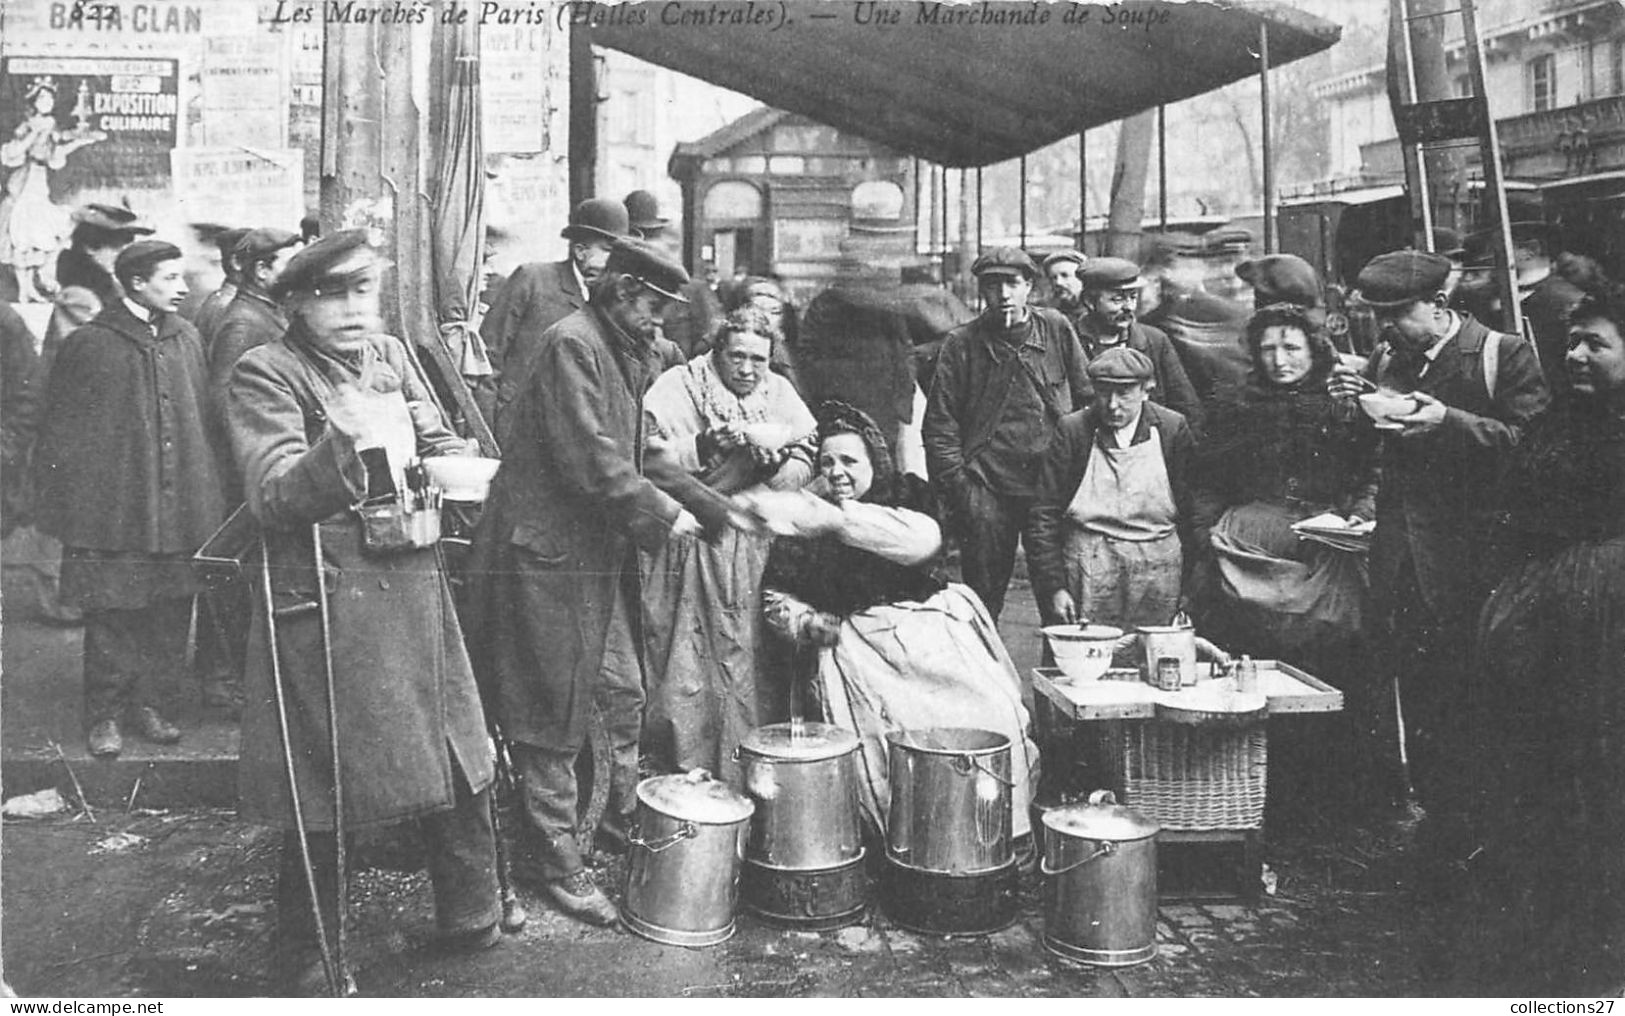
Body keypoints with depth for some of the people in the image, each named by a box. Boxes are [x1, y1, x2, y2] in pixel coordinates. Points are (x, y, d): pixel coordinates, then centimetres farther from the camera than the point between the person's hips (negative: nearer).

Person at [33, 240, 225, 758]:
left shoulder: (186, 337, 10)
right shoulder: (89, 344, -4)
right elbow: (59, 429, -2)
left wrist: (206, 496, 11)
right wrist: (56, 498, -5)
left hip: (179, 510, 5)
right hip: (112, 506, -4)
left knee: (170, 611, 8)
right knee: (112, 612, 1)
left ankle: (144, 701, 24)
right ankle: (104, 715, 15)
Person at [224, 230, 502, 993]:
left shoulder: (390, 355, 11)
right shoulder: (264, 374, -8)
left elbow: (442, 446, 17)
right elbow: (274, 498, -17)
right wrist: (344, 442, -34)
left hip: (415, 592, 6)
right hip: (323, 605, -6)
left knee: (462, 764, 14)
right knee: (322, 796, 2)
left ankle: (471, 918, 35)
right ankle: (307, 966, 22)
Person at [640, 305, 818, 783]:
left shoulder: (780, 394, 11)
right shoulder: (677, 388, 0)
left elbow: (803, 470, 4)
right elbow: (651, 461, -11)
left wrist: (772, 454, -15)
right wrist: (706, 446, -23)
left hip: (759, 552, 3)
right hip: (689, 552, -2)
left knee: (754, 667, 2)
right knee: (688, 668, -2)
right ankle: (686, 776, 10)